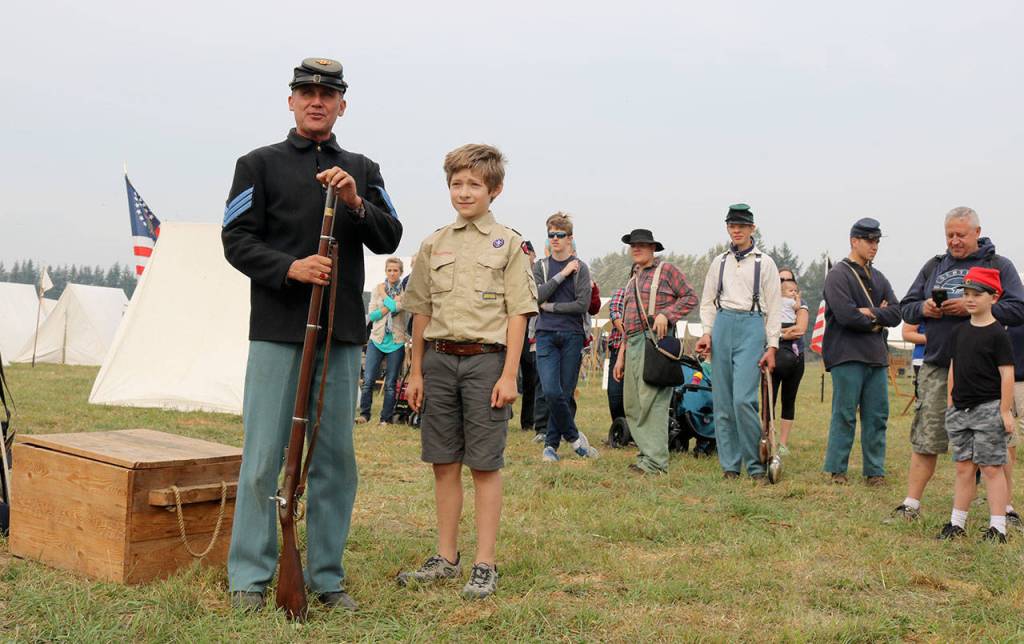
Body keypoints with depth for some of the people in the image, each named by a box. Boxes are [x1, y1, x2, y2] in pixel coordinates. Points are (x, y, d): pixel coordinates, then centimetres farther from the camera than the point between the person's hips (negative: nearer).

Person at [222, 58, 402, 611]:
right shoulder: (259, 164, 6)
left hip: (342, 335, 3)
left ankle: (326, 575, 16)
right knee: (265, 456, -2)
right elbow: (237, 240, -1)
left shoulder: (363, 170, 16)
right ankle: (249, 576, 8)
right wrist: (290, 267, -17)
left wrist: (356, 203, -12)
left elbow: (389, 239, 7)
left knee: (335, 457, 7)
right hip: (277, 333, -3)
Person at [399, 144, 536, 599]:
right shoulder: (433, 245, 11)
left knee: (485, 464, 0)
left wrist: (509, 374, -10)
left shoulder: (508, 244, 0)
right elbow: (422, 312, 13)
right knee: (444, 464, 9)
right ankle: (446, 558, 20)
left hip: (486, 359, -4)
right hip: (439, 359, 4)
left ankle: (485, 565, 8)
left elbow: (517, 314, -3)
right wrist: (416, 372, 9)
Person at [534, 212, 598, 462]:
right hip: (546, 335, 1)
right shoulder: (541, 267, 11)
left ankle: (551, 444, 12)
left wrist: (550, 306, -4)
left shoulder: (580, 268, 4)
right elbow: (537, 296, -6)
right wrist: (562, 274, -9)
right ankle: (574, 436, 6)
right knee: (551, 392, -13)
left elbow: (583, 304, -6)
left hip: (572, 336, -1)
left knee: (565, 393, 1)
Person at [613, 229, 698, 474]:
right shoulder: (632, 281, 25)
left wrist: (665, 314, -16)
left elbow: (690, 297, -2)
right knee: (632, 405, 5)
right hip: (633, 344, 8)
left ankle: (655, 461, -13)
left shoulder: (666, 270, 4)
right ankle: (647, 451, 13)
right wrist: (621, 356, 21)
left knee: (651, 401, -14)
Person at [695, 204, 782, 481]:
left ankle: (756, 464, -3)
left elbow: (774, 307, 3)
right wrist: (707, 332, 4)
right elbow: (708, 301, 18)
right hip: (722, 326, 4)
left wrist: (772, 347, -3)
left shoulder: (764, 262, 5)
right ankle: (729, 465, 9)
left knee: (743, 399, -16)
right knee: (723, 400, 2)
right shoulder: (719, 262, 15)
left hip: (751, 327, -4)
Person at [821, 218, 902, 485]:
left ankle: (875, 471, 13)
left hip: (877, 355, 7)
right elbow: (845, 314, -17)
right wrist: (876, 321, -4)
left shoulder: (879, 278, 18)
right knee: (845, 415, -3)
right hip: (847, 356, -7)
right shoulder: (838, 275, -4)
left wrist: (870, 312, -10)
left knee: (877, 416, 6)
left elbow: (895, 314, 7)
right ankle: (837, 470, 4)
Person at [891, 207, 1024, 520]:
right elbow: (905, 307, 17)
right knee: (925, 438, 4)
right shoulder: (933, 266, 15)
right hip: (936, 367, 3)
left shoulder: (998, 266, 3)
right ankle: (911, 504, 12)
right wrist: (923, 308, -6)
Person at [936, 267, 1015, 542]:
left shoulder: (997, 334, -8)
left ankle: (998, 527, 3)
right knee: (964, 467, 11)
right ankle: (957, 523, 17)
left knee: (991, 467, -3)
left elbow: (1007, 374, -10)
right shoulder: (959, 332, 10)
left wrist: (1005, 411, -13)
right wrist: (950, 404, 14)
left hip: (988, 409, -6)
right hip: (960, 410, 6)